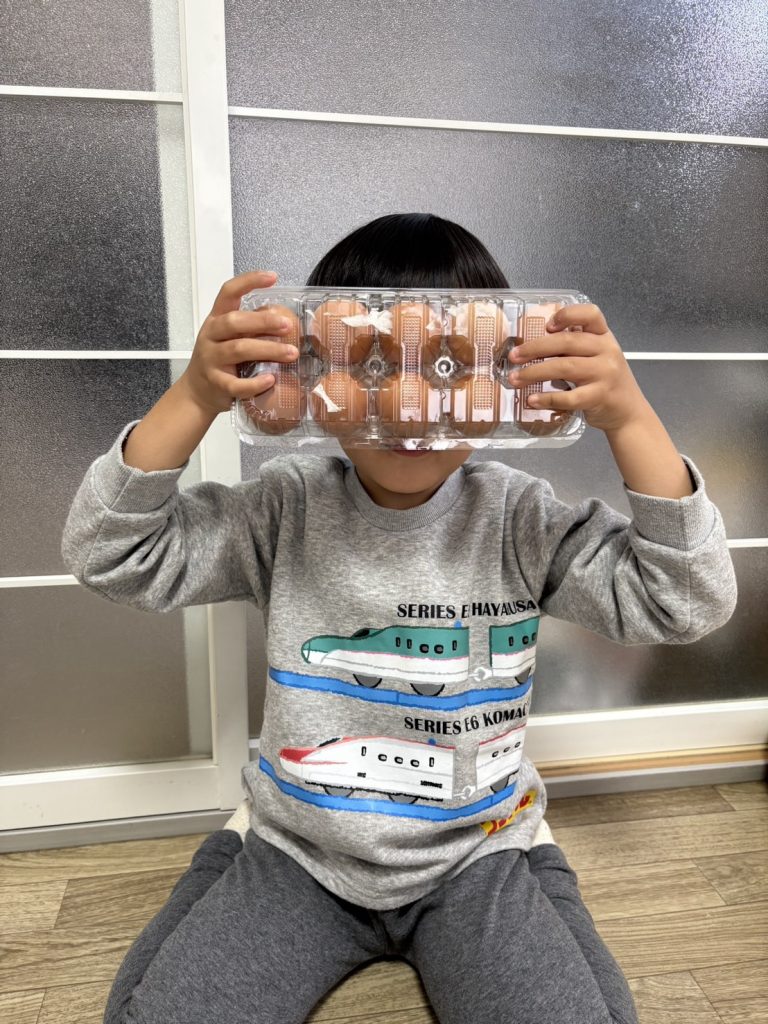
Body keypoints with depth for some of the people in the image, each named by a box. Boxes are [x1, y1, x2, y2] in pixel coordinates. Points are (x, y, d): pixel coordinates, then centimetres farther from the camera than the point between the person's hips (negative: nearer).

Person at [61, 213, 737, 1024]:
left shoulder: (521, 519, -11)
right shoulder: (287, 506, -10)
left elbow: (688, 602, -16)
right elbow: (109, 557, -13)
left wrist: (628, 416, -28)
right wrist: (193, 399, -27)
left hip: (478, 851, 0)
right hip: (294, 846, 1)